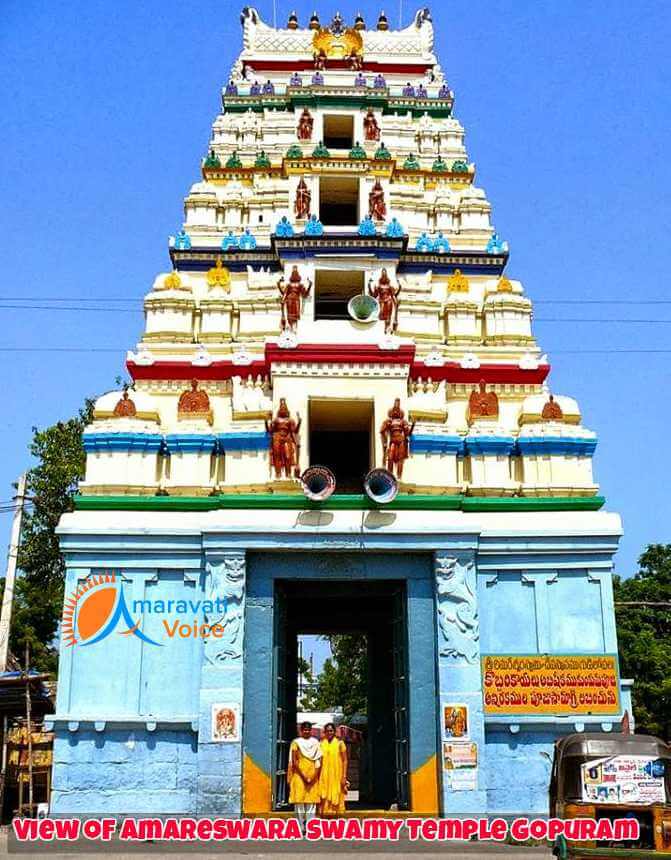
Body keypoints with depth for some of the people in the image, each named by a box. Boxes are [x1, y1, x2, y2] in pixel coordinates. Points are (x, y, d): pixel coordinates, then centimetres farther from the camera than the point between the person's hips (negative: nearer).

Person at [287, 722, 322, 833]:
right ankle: (300, 827, 2)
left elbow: (319, 761, 4)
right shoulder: (296, 743, 0)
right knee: (299, 801, -4)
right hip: (299, 776, -2)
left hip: (313, 777, 3)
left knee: (312, 802, 0)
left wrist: (314, 777, -7)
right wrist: (304, 776, -11)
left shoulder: (316, 743, 8)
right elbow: (294, 762, -5)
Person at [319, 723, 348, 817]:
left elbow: (345, 761, -2)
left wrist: (344, 777, -8)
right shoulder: (321, 744, 6)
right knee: (324, 800, 2)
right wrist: (318, 776, 5)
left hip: (336, 776, -2)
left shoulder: (339, 743, -1)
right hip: (324, 776, 2)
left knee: (334, 799, 2)